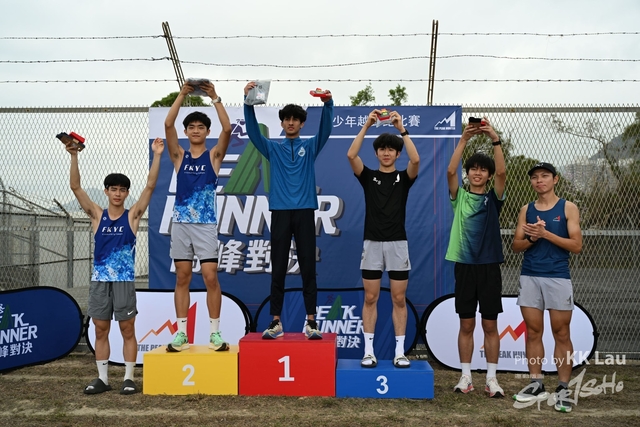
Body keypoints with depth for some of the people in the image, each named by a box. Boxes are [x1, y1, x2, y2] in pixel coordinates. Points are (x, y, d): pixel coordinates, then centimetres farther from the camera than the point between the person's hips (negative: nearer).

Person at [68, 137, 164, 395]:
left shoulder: (132, 216, 1)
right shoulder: (97, 215, 5)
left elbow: (150, 186, -9)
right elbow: (75, 187, -3)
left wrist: (156, 156, -17)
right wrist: (74, 156, -14)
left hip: (124, 280, -2)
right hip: (99, 280, 2)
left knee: (128, 330, 3)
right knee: (101, 330, 8)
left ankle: (129, 378, 11)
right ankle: (102, 378, 18)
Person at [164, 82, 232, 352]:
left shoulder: (214, 155, 5)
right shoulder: (179, 156, 9)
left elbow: (227, 128, -10)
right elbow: (168, 125, -4)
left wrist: (215, 98, -11)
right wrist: (182, 95, -8)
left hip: (206, 223, -2)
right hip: (181, 222, 2)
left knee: (210, 277, -5)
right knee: (182, 277, 5)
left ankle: (215, 332, 4)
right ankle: (182, 333, 11)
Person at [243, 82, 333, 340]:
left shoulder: (310, 146, 12)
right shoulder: (272, 148, 13)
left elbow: (326, 129, -4)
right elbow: (252, 130, -1)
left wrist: (327, 103, -22)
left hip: (305, 213, 0)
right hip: (280, 213, 1)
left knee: (308, 269, 0)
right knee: (278, 270, 2)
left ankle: (311, 321, 6)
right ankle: (276, 322, 8)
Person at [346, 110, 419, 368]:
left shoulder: (404, 177, 6)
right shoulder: (368, 176, 6)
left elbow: (416, 159, -16)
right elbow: (351, 155, -11)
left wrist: (402, 129, -15)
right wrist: (366, 126, -13)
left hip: (397, 244, 0)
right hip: (372, 243, 0)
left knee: (399, 300, 4)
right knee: (370, 299, 3)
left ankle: (400, 352, 11)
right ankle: (369, 351, 10)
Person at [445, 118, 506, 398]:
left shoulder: (493, 198, 4)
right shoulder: (459, 196, 4)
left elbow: (502, 172, -13)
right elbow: (450, 170, -11)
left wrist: (495, 140, -22)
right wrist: (464, 138, -18)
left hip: (489, 266, 0)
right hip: (465, 266, 0)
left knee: (490, 325, 5)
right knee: (466, 325, 7)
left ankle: (491, 378, 14)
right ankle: (466, 376, 16)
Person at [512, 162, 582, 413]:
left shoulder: (568, 208, 2)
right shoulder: (526, 210, 11)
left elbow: (577, 246, -6)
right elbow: (516, 246, 9)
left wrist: (546, 234, -15)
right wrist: (532, 238, -11)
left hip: (558, 277, -3)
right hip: (529, 277, 3)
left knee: (561, 334, 1)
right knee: (533, 332, 6)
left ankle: (563, 390, 8)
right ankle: (536, 385, 15)